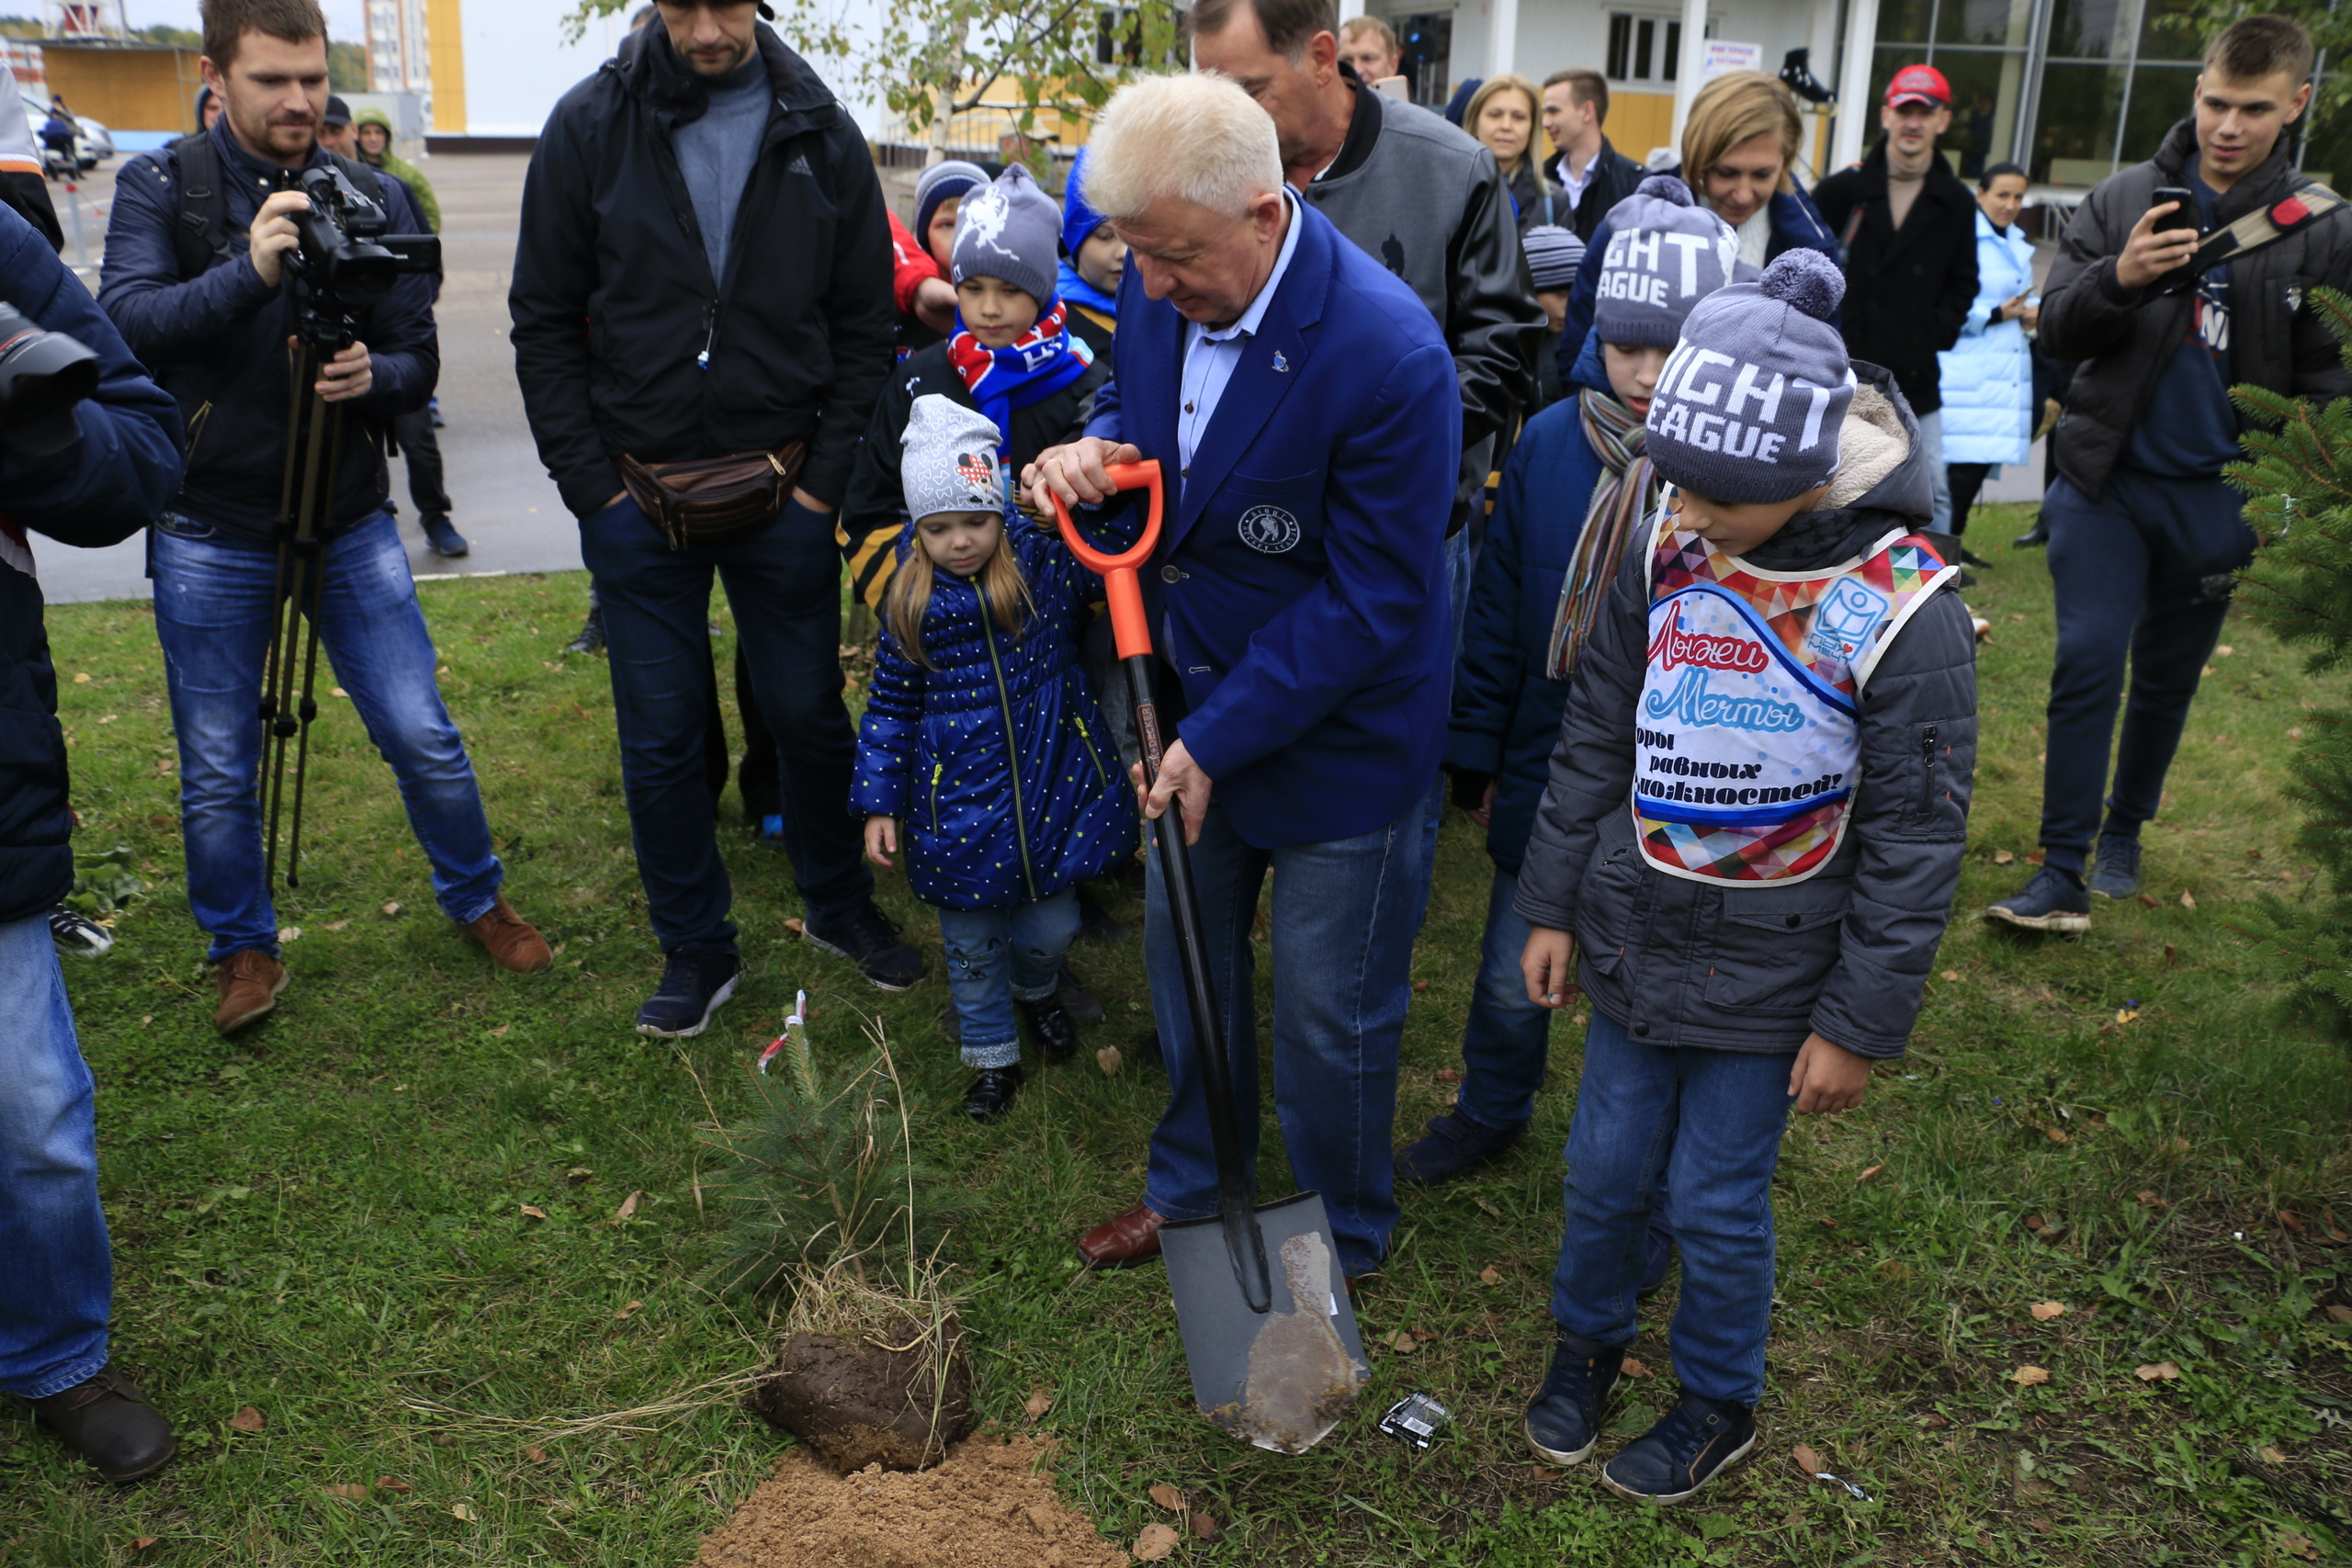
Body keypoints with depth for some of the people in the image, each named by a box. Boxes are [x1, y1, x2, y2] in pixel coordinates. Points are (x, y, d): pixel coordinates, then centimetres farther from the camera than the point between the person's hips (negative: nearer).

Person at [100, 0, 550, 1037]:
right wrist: (247, 271, -34)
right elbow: (124, 321, -18)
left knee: (424, 738, 3)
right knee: (217, 773, 7)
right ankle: (244, 947, 28)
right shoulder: (159, 188, -2)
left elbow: (419, 362, 1)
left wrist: (372, 376, -22)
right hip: (210, 533, -1)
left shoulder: (373, 200, 3)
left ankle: (475, 900, 26)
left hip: (348, 523, 1)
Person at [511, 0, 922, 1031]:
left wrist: (827, 475, -4)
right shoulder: (590, 126, -4)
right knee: (660, 736, 7)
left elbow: (863, 324, 3)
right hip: (636, 497, 0)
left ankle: (839, 907, 33)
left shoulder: (822, 134, -1)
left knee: (810, 713, 11)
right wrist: (592, 482, -7)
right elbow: (544, 321, -1)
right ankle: (696, 952, 24)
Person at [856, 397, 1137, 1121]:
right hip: (959, 799, 0)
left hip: (1052, 783, 0)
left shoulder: (1049, 563, -6)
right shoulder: (911, 602, -5)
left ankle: (1036, 991, 49)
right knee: (972, 945, 11)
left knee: (1051, 925, 13)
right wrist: (880, 803, 3)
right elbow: (890, 706, 2)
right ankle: (992, 1054, 35)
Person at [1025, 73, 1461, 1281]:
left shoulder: (1387, 356, -30)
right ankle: (1192, 1183, 48)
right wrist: (1093, 450, -13)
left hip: (1335, 727, -6)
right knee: (1181, 953, 22)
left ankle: (1338, 1241, 37)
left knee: (1330, 1010, 10)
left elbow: (1374, 601, -25)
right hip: (1194, 701, 7)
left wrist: (1217, 737, -22)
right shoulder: (1162, 288, -9)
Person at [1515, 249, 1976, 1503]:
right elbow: (1594, 740, 4)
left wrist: (1860, 1024, -9)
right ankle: (1587, 1339, 43)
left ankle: (1720, 1403, 36)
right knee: (1604, 1171, 14)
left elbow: (1913, 840, -12)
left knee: (1715, 1199, 9)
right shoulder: (1669, 554, -7)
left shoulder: (1903, 612, -19)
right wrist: (1554, 908, 7)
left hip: (1768, 975, -3)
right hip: (1635, 939, 4)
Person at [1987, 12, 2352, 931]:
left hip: (2217, 500, 1)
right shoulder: (2124, 201, -1)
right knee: (2088, 661, -12)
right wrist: (2119, 278, -23)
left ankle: (2124, 834, 33)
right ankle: (2063, 873, -6)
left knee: (2166, 677, 13)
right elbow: (2055, 329, -3)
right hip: (2106, 482, -1)